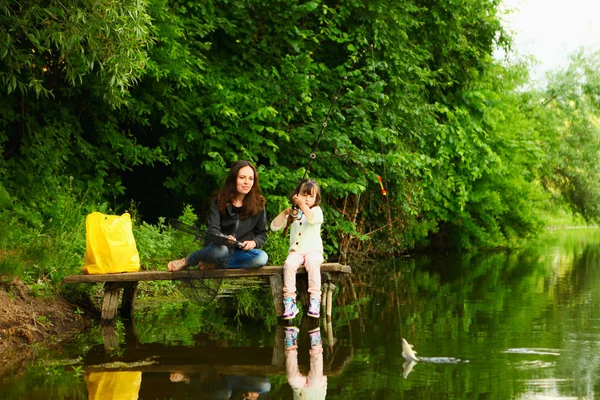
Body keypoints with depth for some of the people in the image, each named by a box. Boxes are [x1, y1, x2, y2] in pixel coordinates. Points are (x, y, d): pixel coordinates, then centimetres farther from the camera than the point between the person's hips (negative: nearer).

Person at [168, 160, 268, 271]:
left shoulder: (258, 204, -1)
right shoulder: (218, 200, -5)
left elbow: (262, 233, 5)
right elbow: (213, 229, -15)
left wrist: (254, 242, -19)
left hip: (242, 252, 2)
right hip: (220, 248, -2)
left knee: (262, 257, -33)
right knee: (221, 249, -41)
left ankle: (213, 264, -18)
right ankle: (187, 261, -9)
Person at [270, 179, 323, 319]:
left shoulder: (316, 210, 8)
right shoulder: (293, 213, 18)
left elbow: (312, 218, -18)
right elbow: (274, 226, 10)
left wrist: (302, 205, -16)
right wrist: (285, 213, -2)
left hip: (313, 250, -3)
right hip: (296, 251, 3)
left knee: (312, 263, -36)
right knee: (289, 264, -31)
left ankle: (315, 300, -36)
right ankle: (289, 300, -33)